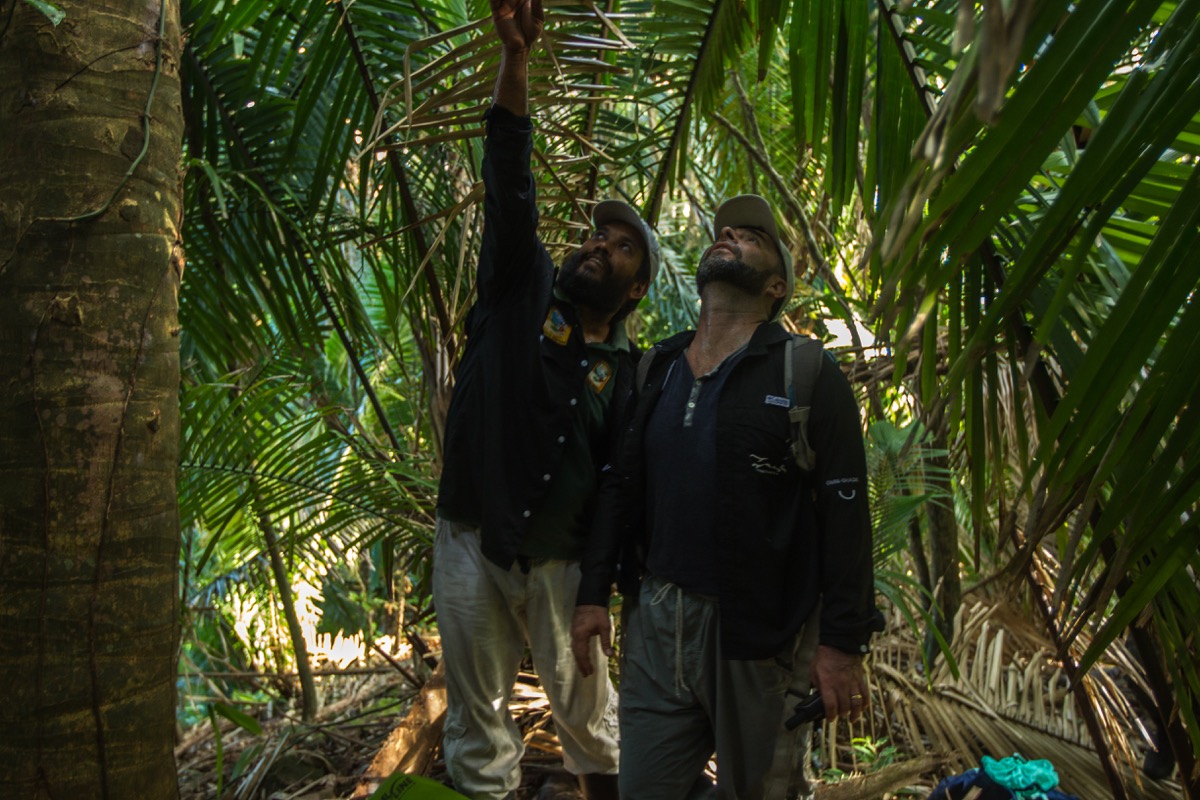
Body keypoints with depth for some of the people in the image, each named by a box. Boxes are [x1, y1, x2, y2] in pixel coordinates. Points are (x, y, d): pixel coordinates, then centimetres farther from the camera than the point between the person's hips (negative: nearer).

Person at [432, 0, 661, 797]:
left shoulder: (624, 372, 2)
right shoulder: (522, 289, 0)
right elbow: (509, 179, -12)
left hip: (560, 559, 0)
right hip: (472, 543, 0)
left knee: (589, 710, 11)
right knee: (478, 715, 8)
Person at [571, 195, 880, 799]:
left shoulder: (810, 377, -6)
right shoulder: (658, 370, 11)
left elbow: (845, 516, -11)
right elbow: (620, 486, 14)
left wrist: (844, 642, -14)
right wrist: (593, 592, 8)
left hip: (760, 630, -4)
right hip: (656, 618, 5)